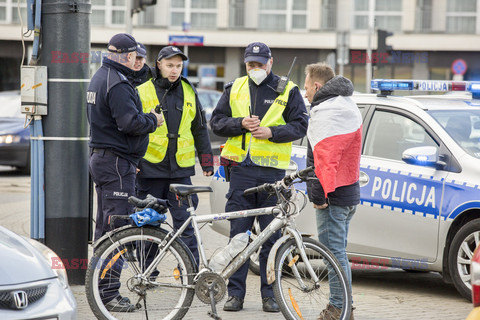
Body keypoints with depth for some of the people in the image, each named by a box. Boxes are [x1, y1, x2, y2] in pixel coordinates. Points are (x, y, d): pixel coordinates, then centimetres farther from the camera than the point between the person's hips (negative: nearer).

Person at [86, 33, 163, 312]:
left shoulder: (100, 77, 16)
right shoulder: (117, 84, -18)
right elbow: (130, 122, -26)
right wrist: (154, 120, -8)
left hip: (101, 159, 11)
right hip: (117, 163, -11)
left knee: (105, 226, 15)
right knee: (118, 228, -10)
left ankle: (100, 289, 21)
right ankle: (109, 293, -10)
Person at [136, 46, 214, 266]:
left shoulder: (189, 93, 10)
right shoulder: (143, 92, 0)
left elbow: (199, 129, 18)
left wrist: (207, 161, 14)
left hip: (180, 170, 2)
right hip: (150, 169, -2)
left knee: (186, 225, -1)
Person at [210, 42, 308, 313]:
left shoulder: (288, 91, 6)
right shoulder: (235, 89, 13)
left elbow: (300, 126, 1)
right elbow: (217, 122, 9)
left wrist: (271, 132, -14)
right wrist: (241, 124, -9)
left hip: (273, 170, -2)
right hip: (242, 168, 2)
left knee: (272, 235, 1)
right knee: (238, 234, 1)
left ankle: (270, 294, 8)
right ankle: (236, 293, 6)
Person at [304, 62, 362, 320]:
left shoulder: (326, 113, -17)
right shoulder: (347, 107, 18)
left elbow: (325, 159, -24)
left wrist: (319, 194, -21)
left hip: (331, 195, -10)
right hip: (348, 192, 10)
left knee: (333, 251, -6)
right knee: (338, 253, 16)